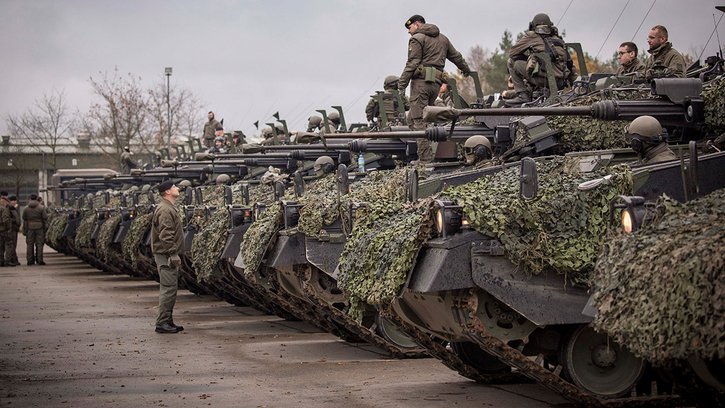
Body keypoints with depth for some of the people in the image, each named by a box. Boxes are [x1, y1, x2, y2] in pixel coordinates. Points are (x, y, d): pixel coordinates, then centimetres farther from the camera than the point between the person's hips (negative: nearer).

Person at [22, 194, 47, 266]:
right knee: (39, 244, 1)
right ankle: (40, 260, -2)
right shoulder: (41, 208, -3)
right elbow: (45, 219, -4)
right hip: (39, 228, -2)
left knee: (30, 244, 6)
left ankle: (30, 260, 6)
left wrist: (24, 231, 11)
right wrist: (45, 228, 3)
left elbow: (24, 220, 7)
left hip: (29, 228, 2)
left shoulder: (26, 209, 4)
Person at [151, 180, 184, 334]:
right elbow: (165, 235, -22)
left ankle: (168, 321, 18)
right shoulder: (165, 210, -16)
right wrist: (173, 254, -23)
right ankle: (162, 323, -8)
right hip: (166, 255, -11)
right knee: (168, 288, -10)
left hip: (168, 254, 11)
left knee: (170, 288, 13)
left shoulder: (169, 208, 18)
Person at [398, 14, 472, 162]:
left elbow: (412, 64, -9)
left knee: (418, 120, -9)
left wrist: (401, 85, -11)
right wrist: (466, 69, 51)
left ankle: (425, 158, -17)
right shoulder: (442, 38, 22)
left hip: (421, 81, -7)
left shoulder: (417, 39, 0)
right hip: (436, 83, 7)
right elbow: (456, 56, 34)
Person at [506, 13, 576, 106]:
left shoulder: (531, 36, 9)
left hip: (542, 79, -7)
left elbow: (512, 52, 15)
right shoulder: (559, 40, 23)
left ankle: (522, 95, -1)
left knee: (512, 62, 7)